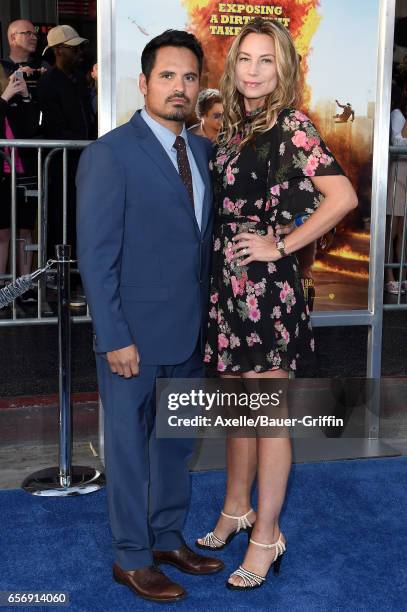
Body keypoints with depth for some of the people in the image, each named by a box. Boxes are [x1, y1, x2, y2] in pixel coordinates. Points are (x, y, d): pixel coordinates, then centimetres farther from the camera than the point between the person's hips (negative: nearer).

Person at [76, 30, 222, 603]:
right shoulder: (110, 154, -12)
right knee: (130, 446, 9)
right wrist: (115, 338, -17)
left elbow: (203, 239, 9)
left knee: (177, 441, 18)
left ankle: (168, 537, 36)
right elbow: (96, 256, -14)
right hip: (135, 336, -6)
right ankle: (131, 557, 25)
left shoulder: (203, 150, 8)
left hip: (190, 331, 7)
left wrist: (207, 315, 4)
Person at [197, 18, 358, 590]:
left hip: (267, 284, -8)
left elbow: (342, 196, -25)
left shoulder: (291, 125, -12)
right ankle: (237, 511, 36)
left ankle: (267, 537, 18)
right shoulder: (234, 124, 11)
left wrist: (282, 246, -16)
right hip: (228, 281, 8)